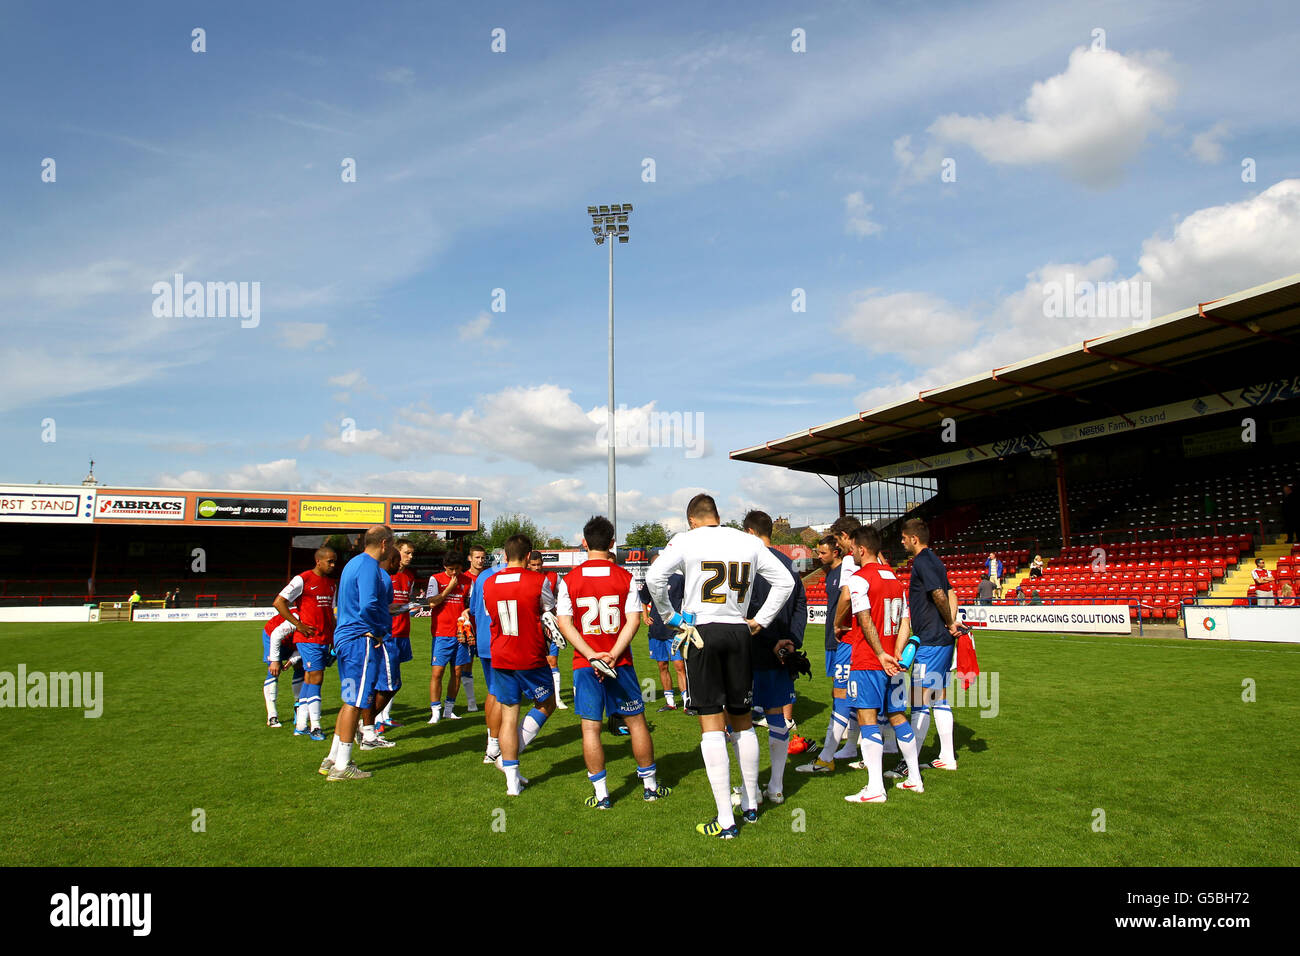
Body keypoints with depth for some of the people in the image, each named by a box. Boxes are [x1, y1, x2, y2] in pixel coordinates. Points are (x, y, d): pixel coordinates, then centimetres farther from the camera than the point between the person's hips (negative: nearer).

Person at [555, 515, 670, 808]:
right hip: (620, 662, 0)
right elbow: (633, 620, -9)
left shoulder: (569, 580, -2)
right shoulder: (625, 577, -3)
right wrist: (613, 655, -12)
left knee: (590, 728, 6)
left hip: (585, 664, 0)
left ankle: (601, 794, 10)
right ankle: (650, 786, 23)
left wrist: (591, 655, -11)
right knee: (636, 721, 12)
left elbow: (563, 622, -7)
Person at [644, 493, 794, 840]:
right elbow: (785, 581, 11)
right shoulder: (749, 542, 8)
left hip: (701, 632, -4)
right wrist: (761, 620, 15)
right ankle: (750, 806, 28)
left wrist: (668, 615, -1)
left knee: (711, 726, -1)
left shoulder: (686, 540, -3)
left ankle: (725, 821, 1)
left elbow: (654, 577, -14)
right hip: (739, 632, 4)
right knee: (743, 722, 17)